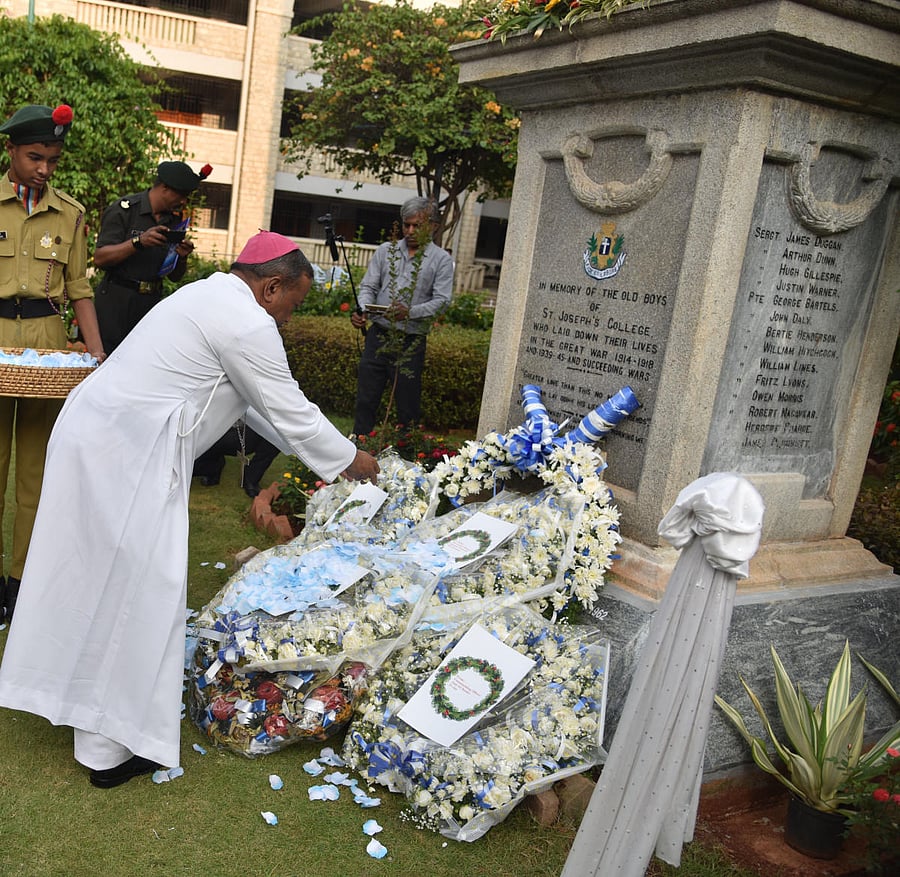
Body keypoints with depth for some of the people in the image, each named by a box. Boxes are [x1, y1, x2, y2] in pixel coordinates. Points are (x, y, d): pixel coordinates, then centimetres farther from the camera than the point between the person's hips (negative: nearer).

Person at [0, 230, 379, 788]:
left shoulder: (211, 296, 17)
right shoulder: (248, 324, -15)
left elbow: (262, 403, 22)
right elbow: (292, 412, -9)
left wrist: (309, 449, 24)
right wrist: (350, 461, 7)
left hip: (93, 434, 11)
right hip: (126, 457, -10)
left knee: (98, 576, 21)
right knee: (130, 589, -1)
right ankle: (110, 750, 12)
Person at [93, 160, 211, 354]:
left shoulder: (175, 219, 12)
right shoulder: (123, 210, -4)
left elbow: (175, 276, 15)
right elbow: (100, 258, -13)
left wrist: (182, 257, -5)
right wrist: (138, 242, -23)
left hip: (152, 302, 5)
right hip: (117, 301, -5)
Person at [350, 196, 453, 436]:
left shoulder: (441, 260, 0)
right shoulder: (386, 250, 10)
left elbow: (441, 301, -9)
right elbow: (368, 286, 8)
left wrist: (410, 312, -26)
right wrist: (362, 311, -13)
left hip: (411, 342, -3)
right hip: (378, 335, 3)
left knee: (408, 406, 4)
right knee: (366, 398, 9)